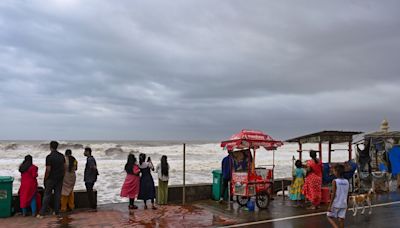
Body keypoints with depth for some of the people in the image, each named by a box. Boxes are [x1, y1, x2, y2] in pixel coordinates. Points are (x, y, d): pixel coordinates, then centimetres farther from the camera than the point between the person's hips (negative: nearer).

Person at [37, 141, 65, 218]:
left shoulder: (49, 157, -14)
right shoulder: (62, 156, 3)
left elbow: (48, 170, -15)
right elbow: (64, 167, 7)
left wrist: (45, 179, -4)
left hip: (51, 178, -5)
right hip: (60, 178, 5)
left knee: (47, 195, 1)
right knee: (58, 195, 10)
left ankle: (42, 213, 4)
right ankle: (56, 211, 15)